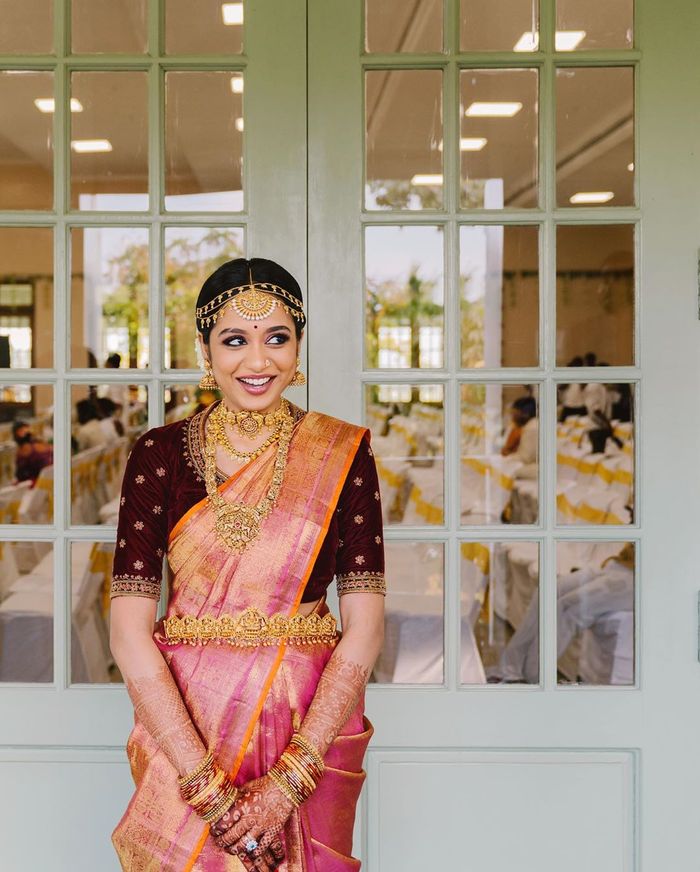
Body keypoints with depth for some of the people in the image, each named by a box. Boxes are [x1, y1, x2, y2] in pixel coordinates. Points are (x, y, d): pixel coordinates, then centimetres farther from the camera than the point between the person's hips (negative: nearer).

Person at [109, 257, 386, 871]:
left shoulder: (342, 453, -3)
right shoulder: (159, 454, -4)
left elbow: (365, 628, -8)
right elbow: (129, 630, -10)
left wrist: (290, 778, -17)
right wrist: (208, 784, -17)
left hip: (312, 727, 0)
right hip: (182, 723, 0)